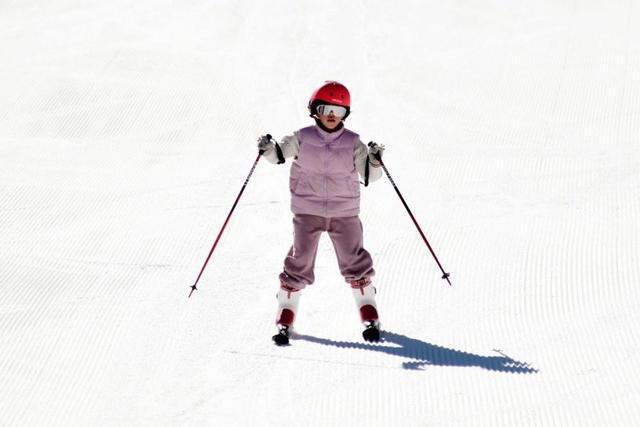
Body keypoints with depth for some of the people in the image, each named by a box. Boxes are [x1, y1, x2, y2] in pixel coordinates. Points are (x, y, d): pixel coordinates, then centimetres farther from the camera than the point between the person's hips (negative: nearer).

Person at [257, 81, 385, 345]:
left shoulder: (353, 143, -2)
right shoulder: (302, 139, -4)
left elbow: (369, 176, -1)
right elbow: (280, 154, 8)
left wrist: (374, 160, -21)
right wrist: (268, 148, -13)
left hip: (345, 213, 1)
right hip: (308, 212, -1)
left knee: (355, 264, 4)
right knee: (299, 264, -1)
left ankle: (370, 318, 18)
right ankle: (285, 318, 9)